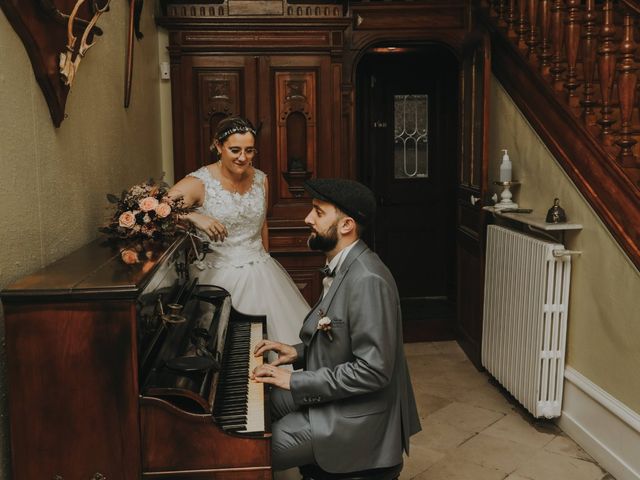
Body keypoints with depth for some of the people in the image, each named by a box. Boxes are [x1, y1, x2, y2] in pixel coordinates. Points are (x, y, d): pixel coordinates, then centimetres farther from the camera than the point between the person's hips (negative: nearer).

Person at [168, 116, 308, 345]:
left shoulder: (261, 180, 5)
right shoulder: (199, 182, -12)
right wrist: (194, 216, -35)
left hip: (259, 272, 5)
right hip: (219, 274, -5)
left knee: (276, 329, 5)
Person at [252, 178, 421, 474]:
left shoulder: (368, 280, -26)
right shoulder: (343, 267, 5)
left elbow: (373, 369, -27)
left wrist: (295, 380, -22)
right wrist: (299, 352, 3)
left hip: (355, 417, -9)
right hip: (332, 396, 9)